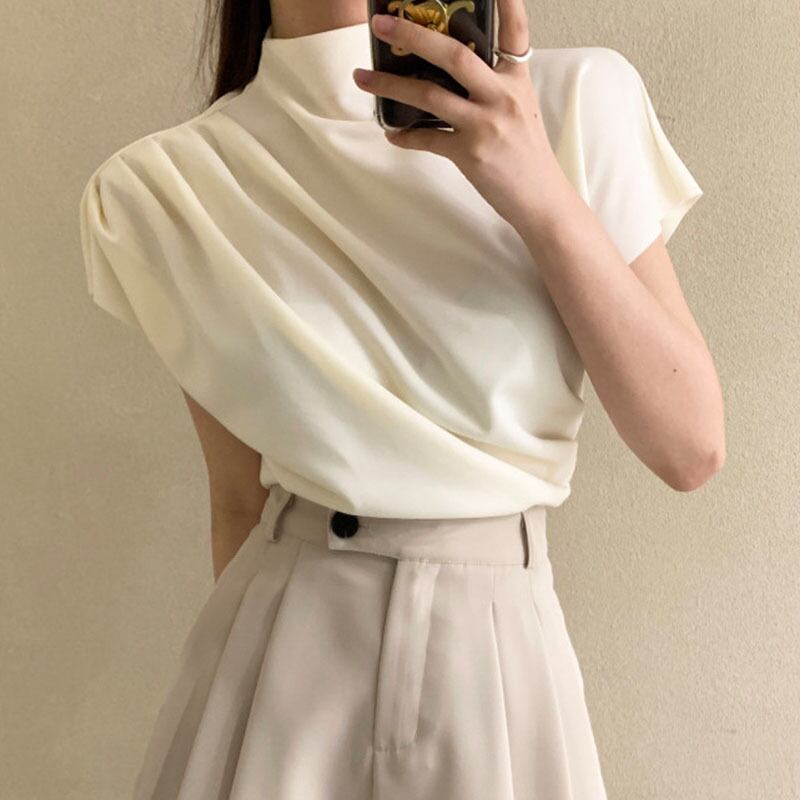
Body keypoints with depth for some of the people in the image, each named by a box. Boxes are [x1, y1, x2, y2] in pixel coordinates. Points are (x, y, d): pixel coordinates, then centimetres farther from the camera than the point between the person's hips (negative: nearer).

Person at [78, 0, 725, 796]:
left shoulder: (574, 102, -5)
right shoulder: (165, 188, -4)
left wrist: (544, 195, -19)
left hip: (503, 664, 1)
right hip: (274, 672, 0)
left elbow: (691, 449, -8)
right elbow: (241, 500, 3)